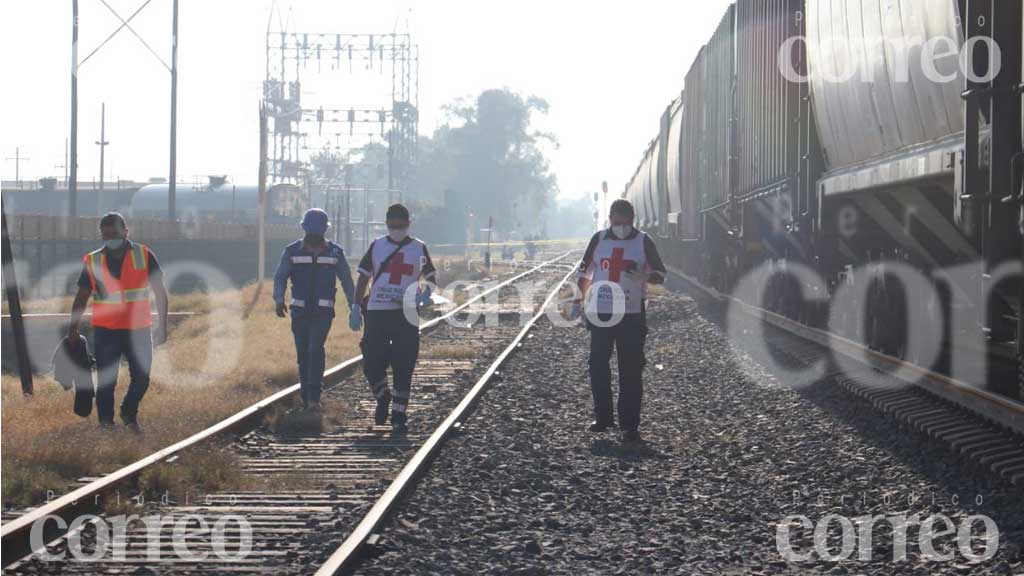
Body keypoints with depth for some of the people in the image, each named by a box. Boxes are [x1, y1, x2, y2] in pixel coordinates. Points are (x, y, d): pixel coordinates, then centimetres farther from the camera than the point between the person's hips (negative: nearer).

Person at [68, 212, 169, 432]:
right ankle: (106, 424, 11)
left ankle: (129, 413, 31)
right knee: (106, 382, 0)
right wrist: (73, 330, 0)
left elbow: (160, 292, 0)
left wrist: (162, 326, -4)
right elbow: (81, 298, 5)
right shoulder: (93, 262, -1)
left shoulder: (144, 256, -3)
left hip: (139, 330, 0)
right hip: (105, 331, 0)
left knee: (141, 378, 5)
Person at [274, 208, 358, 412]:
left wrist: (354, 307, 12)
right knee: (302, 354, 4)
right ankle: (306, 398, 14)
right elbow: (280, 277, 0)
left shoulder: (334, 252, 2)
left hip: (323, 312, -2)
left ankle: (314, 398, -22)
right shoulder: (292, 251, 2)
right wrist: (279, 300, -17)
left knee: (316, 350, -18)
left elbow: (346, 280, 11)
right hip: (300, 311, 2)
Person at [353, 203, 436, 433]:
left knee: (403, 368, -1)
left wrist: (426, 294, -9)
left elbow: (431, 278, 12)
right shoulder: (377, 246, 9)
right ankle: (382, 398, 26)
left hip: (406, 314, -1)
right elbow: (363, 278, 11)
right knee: (371, 364, -2)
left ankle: (399, 414, 8)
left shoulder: (418, 248, 7)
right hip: (377, 313, 1)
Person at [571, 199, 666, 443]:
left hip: (632, 314, -2)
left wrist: (641, 274, -18)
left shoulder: (643, 242, 1)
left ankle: (630, 424, -2)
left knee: (631, 371, -5)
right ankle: (602, 418, 17)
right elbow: (584, 272, 17)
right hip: (600, 313, 3)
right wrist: (580, 300, 10)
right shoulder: (599, 239, 7)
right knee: (598, 366, 4)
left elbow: (660, 275, 2)